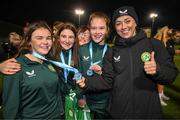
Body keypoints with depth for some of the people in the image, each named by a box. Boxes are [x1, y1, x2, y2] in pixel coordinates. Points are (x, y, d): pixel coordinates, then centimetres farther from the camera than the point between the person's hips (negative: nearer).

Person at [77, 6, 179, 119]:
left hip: (149, 111, -1)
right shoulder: (112, 52, 2)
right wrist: (87, 82, -17)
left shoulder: (154, 45, -4)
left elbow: (172, 74, -4)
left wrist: (157, 70, -24)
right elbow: (107, 80, -1)